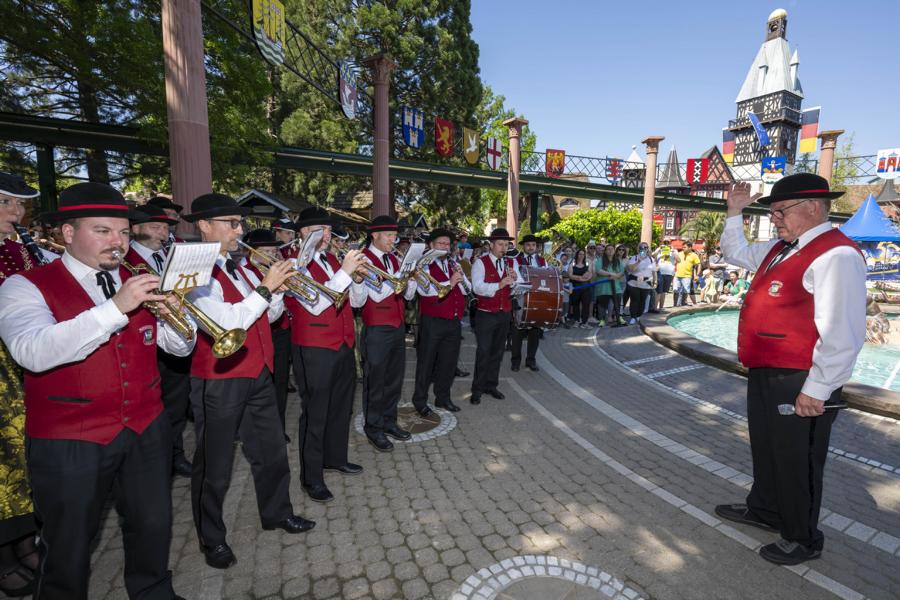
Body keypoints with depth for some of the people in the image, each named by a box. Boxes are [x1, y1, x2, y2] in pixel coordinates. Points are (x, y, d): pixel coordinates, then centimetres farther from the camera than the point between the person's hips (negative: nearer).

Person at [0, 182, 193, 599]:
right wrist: (116, 308, -35)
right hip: (68, 442, -4)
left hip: (146, 429, 4)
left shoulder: (137, 285, 5)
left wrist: (172, 314, -20)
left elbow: (181, 347, 1)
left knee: (153, 526, 17)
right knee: (68, 547, 16)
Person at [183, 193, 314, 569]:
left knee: (271, 450, 18)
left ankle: (277, 513, 38)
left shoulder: (238, 269, 11)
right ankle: (212, 539, 31)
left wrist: (278, 288, -5)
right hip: (219, 383, -8)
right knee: (215, 465, 11)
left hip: (258, 375, 8)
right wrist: (265, 287, -21)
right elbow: (229, 323, -25)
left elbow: (268, 315, 12)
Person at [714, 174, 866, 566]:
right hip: (765, 373, 9)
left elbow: (842, 334, -25)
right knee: (765, 448, 23)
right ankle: (764, 510, 44)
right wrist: (734, 213, 16)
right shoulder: (781, 249, 10)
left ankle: (803, 540, 31)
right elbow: (735, 253, 28)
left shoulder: (835, 255, -20)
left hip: (799, 384, -9)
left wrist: (817, 389, -24)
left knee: (796, 461, 9)